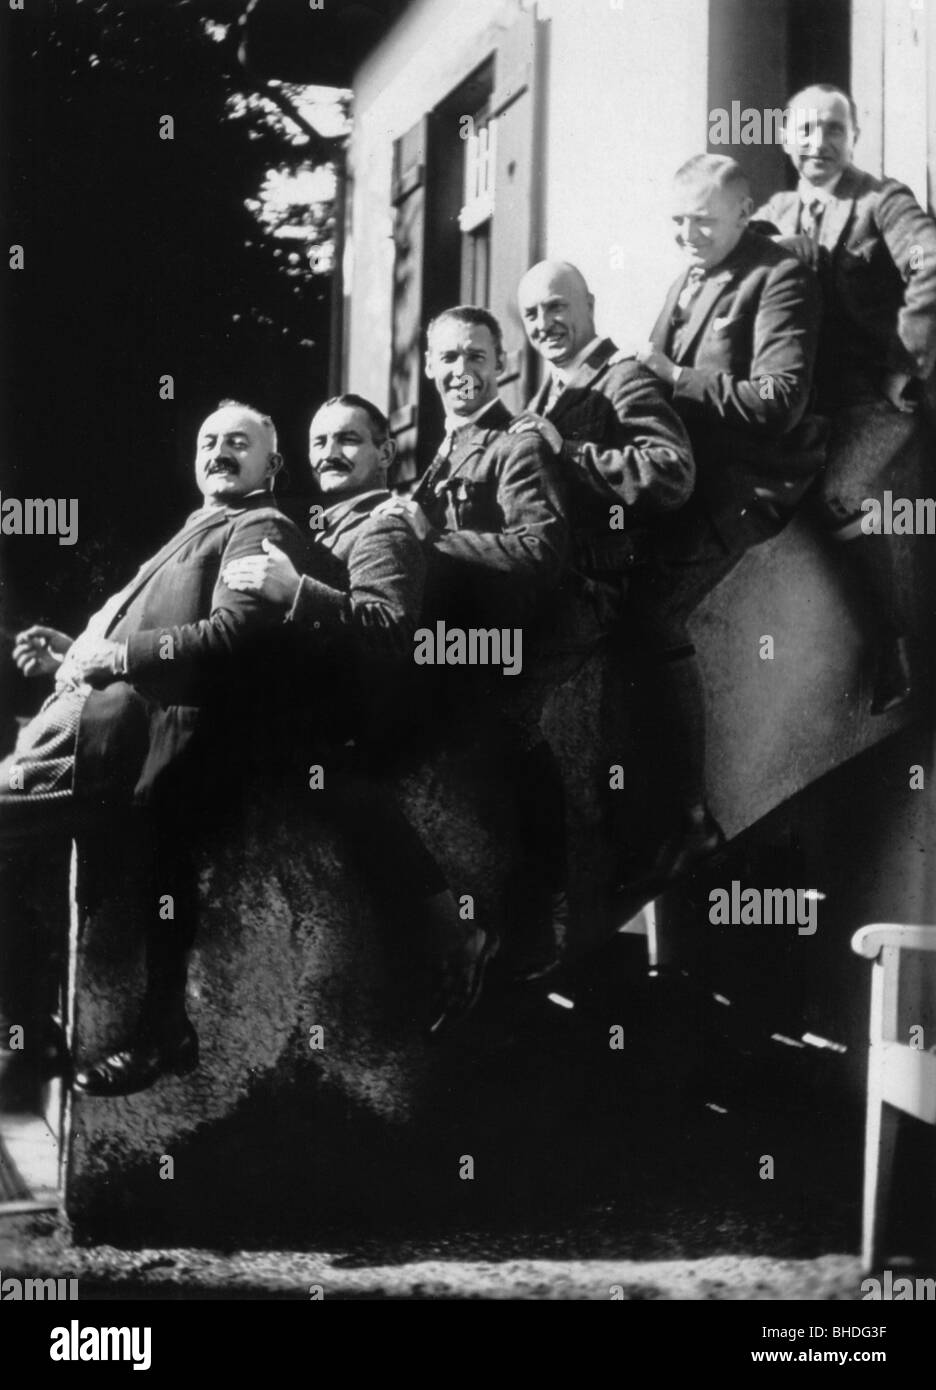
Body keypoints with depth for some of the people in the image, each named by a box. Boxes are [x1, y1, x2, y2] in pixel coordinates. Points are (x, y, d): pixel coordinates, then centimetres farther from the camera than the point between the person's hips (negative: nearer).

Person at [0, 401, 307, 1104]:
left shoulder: (261, 530, 2)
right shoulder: (198, 531, 31)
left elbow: (233, 632, -16)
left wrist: (117, 655, -15)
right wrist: (71, 653, 12)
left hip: (128, 727, -9)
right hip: (95, 709, 9)